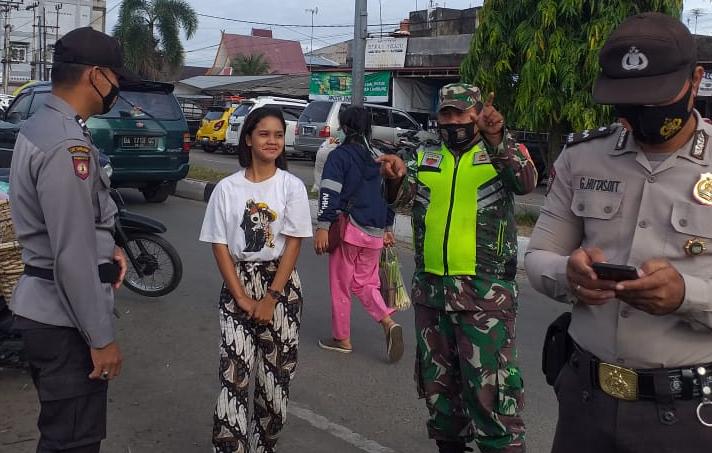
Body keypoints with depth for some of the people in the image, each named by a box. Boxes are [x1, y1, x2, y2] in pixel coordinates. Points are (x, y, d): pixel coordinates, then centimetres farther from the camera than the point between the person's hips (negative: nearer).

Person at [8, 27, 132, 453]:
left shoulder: (39, 127, 10)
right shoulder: (67, 145, -23)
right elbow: (73, 257, -25)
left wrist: (106, 246, 5)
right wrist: (101, 337, -19)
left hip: (43, 306, 10)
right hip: (65, 318, -10)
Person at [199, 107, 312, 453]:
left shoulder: (292, 186, -3)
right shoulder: (227, 188, -1)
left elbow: (293, 244, -6)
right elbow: (220, 245, -1)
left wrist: (271, 298, -11)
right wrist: (241, 297, -9)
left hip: (281, 285, 0)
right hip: (237, 285, 0)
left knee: (276, 372, 6)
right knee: (233, 372, -8)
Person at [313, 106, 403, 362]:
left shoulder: (339, 156, -6)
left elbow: (330, 194, -14)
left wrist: (323, 228, -14)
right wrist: (388, 229, 22)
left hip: (348, 229, -5)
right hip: (375, 233, 5)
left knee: (340, 286, 8)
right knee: (364, 283, 17)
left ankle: (342, 339, 18)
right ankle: (389, 323, -3)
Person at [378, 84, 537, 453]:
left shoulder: (503, 153, 0)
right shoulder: (425, 159, 11)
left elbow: (526, 182, -20)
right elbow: (403, 196, -3)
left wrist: (496, 139, -36)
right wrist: (397, 179, -26)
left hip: (485, 292, -5)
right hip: (430, 288, 5)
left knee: (490, 386, -6)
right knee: (437, 381, 17)